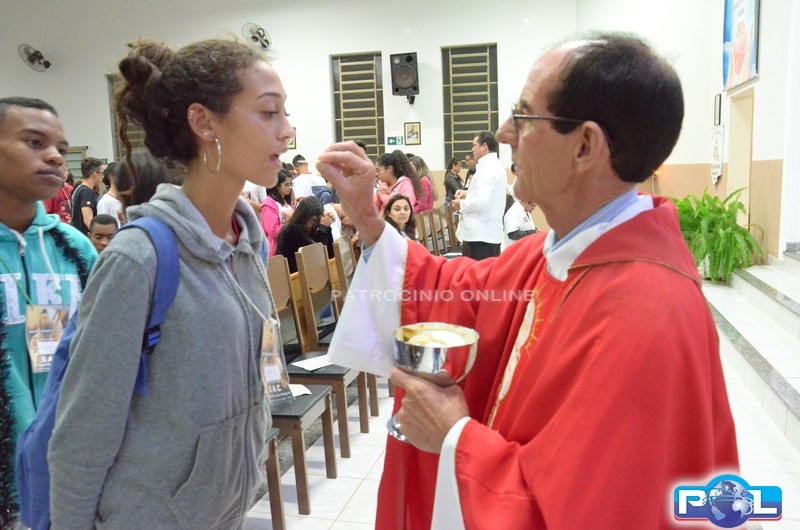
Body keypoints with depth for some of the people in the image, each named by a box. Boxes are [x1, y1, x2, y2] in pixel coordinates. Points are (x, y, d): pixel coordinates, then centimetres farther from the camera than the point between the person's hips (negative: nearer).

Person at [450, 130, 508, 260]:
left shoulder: (487, 168, -16)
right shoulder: (495, 165, 17)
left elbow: (482, 201, -25)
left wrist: (461, 204, -9)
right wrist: (468, 193, 15)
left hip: (481, 234, -10)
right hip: (490, 232, 10)